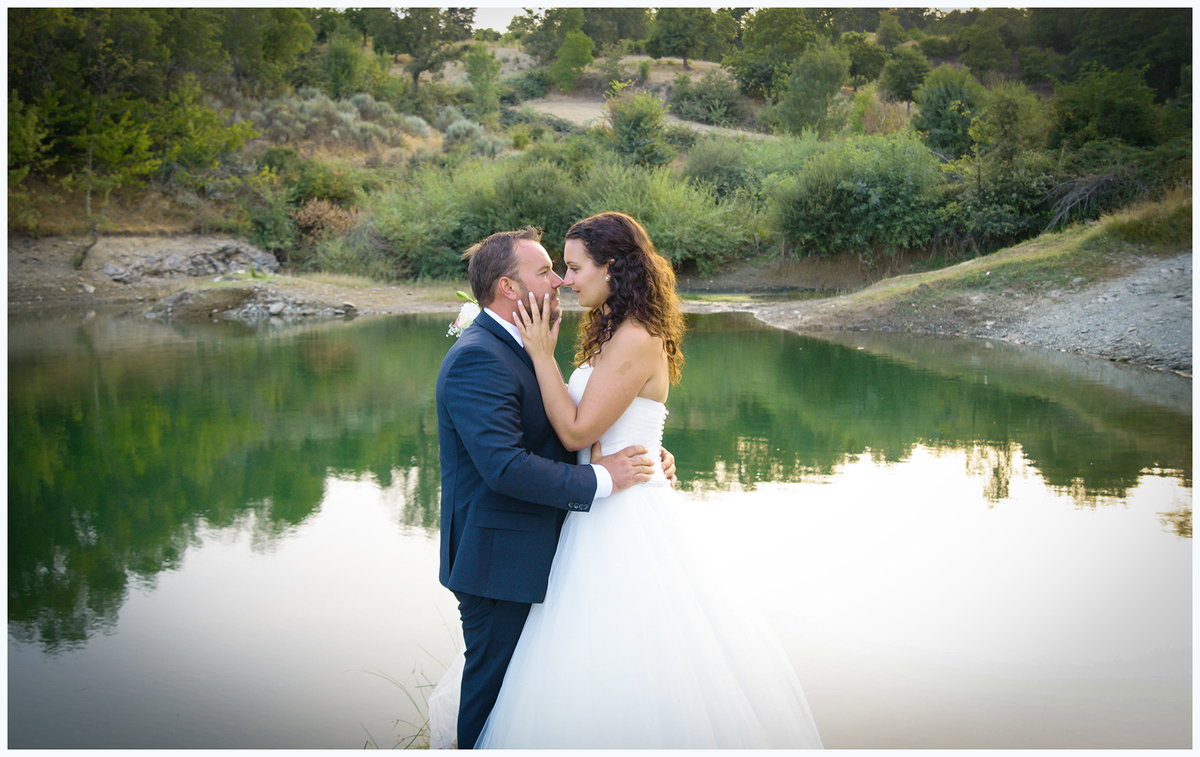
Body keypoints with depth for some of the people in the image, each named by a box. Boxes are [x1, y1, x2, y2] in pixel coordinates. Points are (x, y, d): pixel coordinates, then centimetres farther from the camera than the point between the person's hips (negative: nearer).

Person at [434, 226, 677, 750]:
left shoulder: (518, 351, 14)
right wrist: (599, 480, -21)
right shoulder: (478, 359, -20)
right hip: (498, 564, -10)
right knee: (493, 688, 2)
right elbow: (504, 466, -28)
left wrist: (639, 459, 2)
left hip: (520, 559, 10)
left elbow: (563, 437, 16)